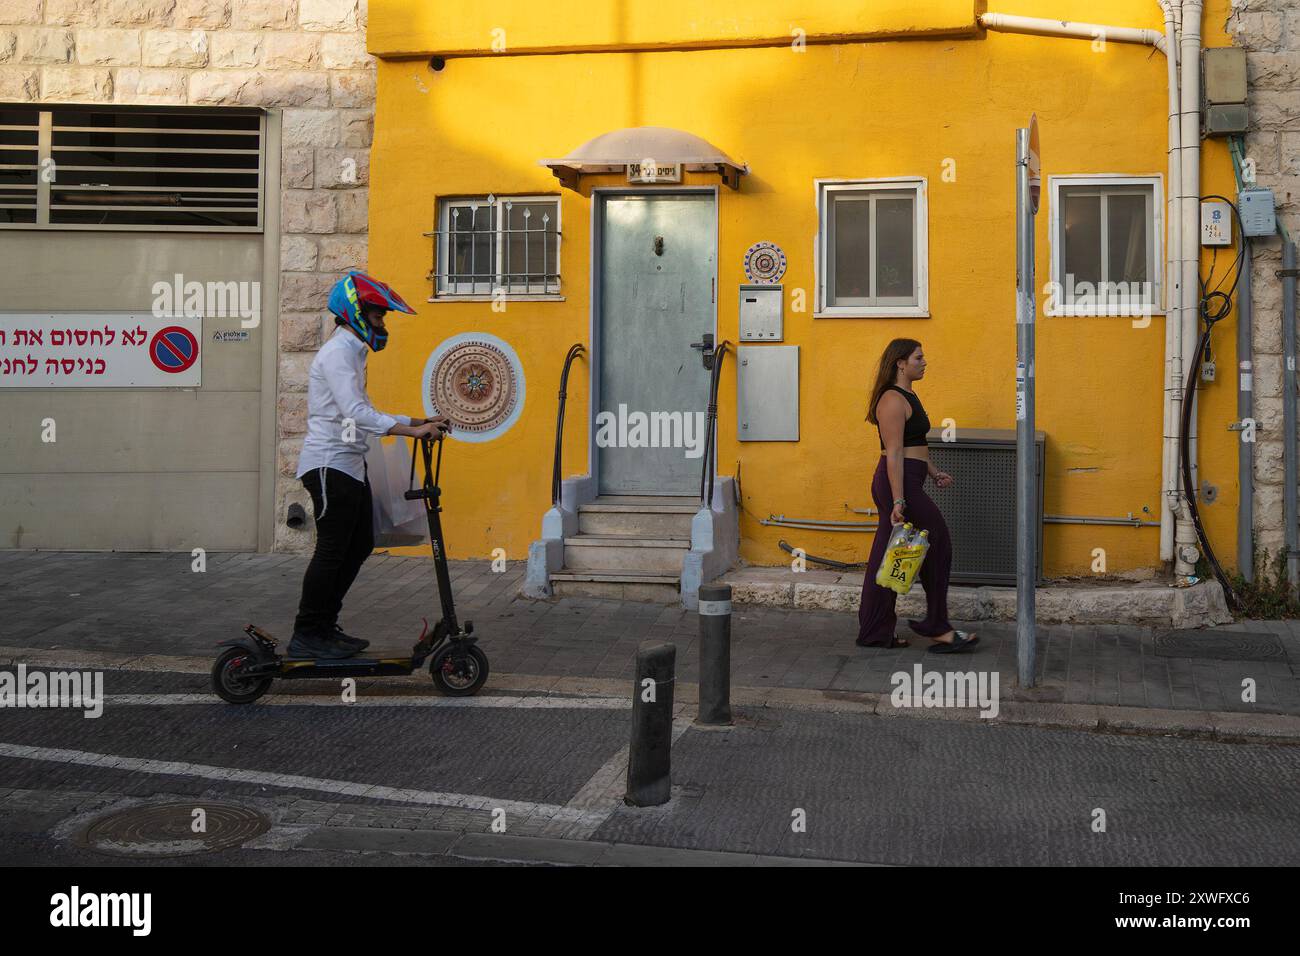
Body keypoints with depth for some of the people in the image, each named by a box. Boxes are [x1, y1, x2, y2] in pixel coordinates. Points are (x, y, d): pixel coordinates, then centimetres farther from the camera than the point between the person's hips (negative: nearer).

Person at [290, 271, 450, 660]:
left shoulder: (352, 353, 19)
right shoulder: (337, 354, -15)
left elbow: (362, 413, 21)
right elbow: (357, 414, -26)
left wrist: (417, 421, 13)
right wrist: (412, 431, -29)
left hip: (349, 465, 10)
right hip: (329, 464, -10)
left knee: (360, 544, 13)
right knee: (332, 550, -7)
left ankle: (325, 626, 21)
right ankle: (306, 636, 1)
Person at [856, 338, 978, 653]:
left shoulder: (907, 397, 17)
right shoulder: (893, 400, -15)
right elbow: (894, 454, -20)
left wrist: (934, 472, 20)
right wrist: (898, 501, -24)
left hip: (905, 483, 10)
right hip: (899, 484, -10)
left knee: (886, 560, 10)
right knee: (937, 547, -3)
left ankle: (874, 633, 15)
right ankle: (937, 627, 6)